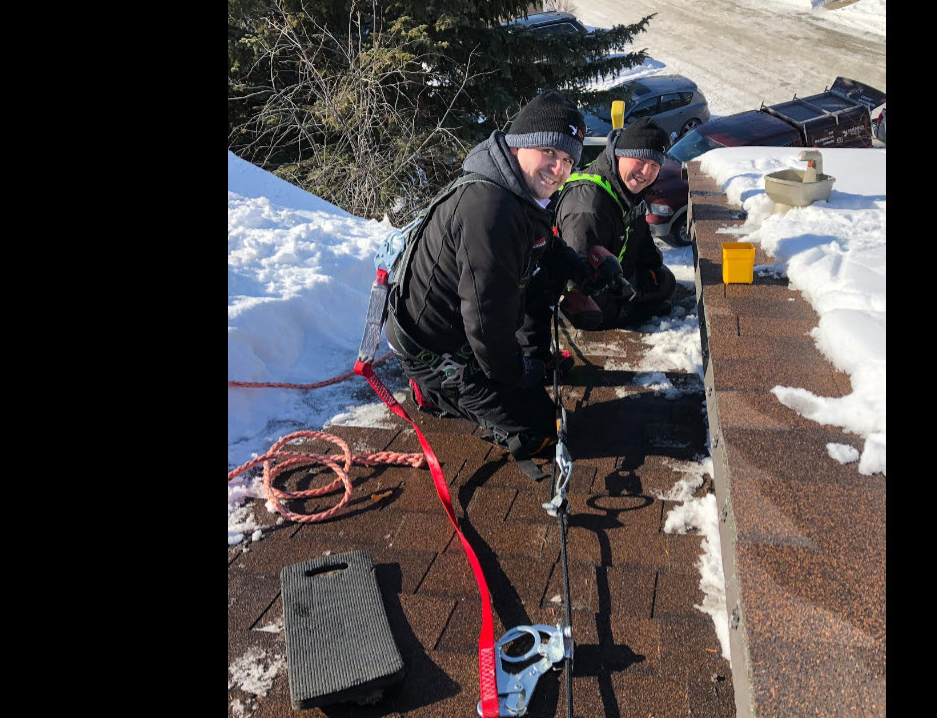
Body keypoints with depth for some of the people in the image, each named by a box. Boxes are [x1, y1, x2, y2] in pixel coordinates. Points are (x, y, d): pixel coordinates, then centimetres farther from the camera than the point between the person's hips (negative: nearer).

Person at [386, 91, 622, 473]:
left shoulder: (526, 197, 1)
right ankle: (436, 391, 7)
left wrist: (592, 273, 3)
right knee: (538, 430, -1)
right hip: (432, 347, -10)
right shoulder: (489, 211, -33)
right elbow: (488, 317, -31)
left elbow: (551, 252, 21)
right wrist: (512, 374, -15)